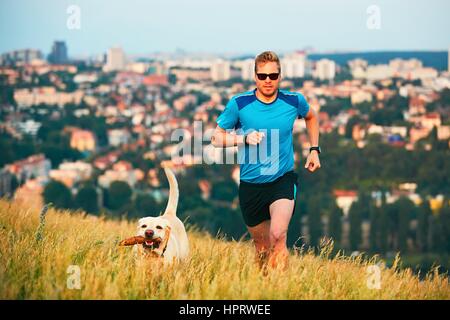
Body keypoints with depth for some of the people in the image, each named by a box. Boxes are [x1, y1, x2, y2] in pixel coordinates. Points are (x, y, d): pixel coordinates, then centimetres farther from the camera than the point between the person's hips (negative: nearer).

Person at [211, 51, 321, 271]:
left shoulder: (294, 101, -4)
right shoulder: (238, 104, -9)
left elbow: (311, 117, 20)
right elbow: (216, 138, -3)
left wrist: (314, 149, 14)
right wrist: (244, 138, -19)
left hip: (283, 180, -1)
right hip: (250, 184, 1)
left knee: (278, 236, -25)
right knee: (262, 248, 12)